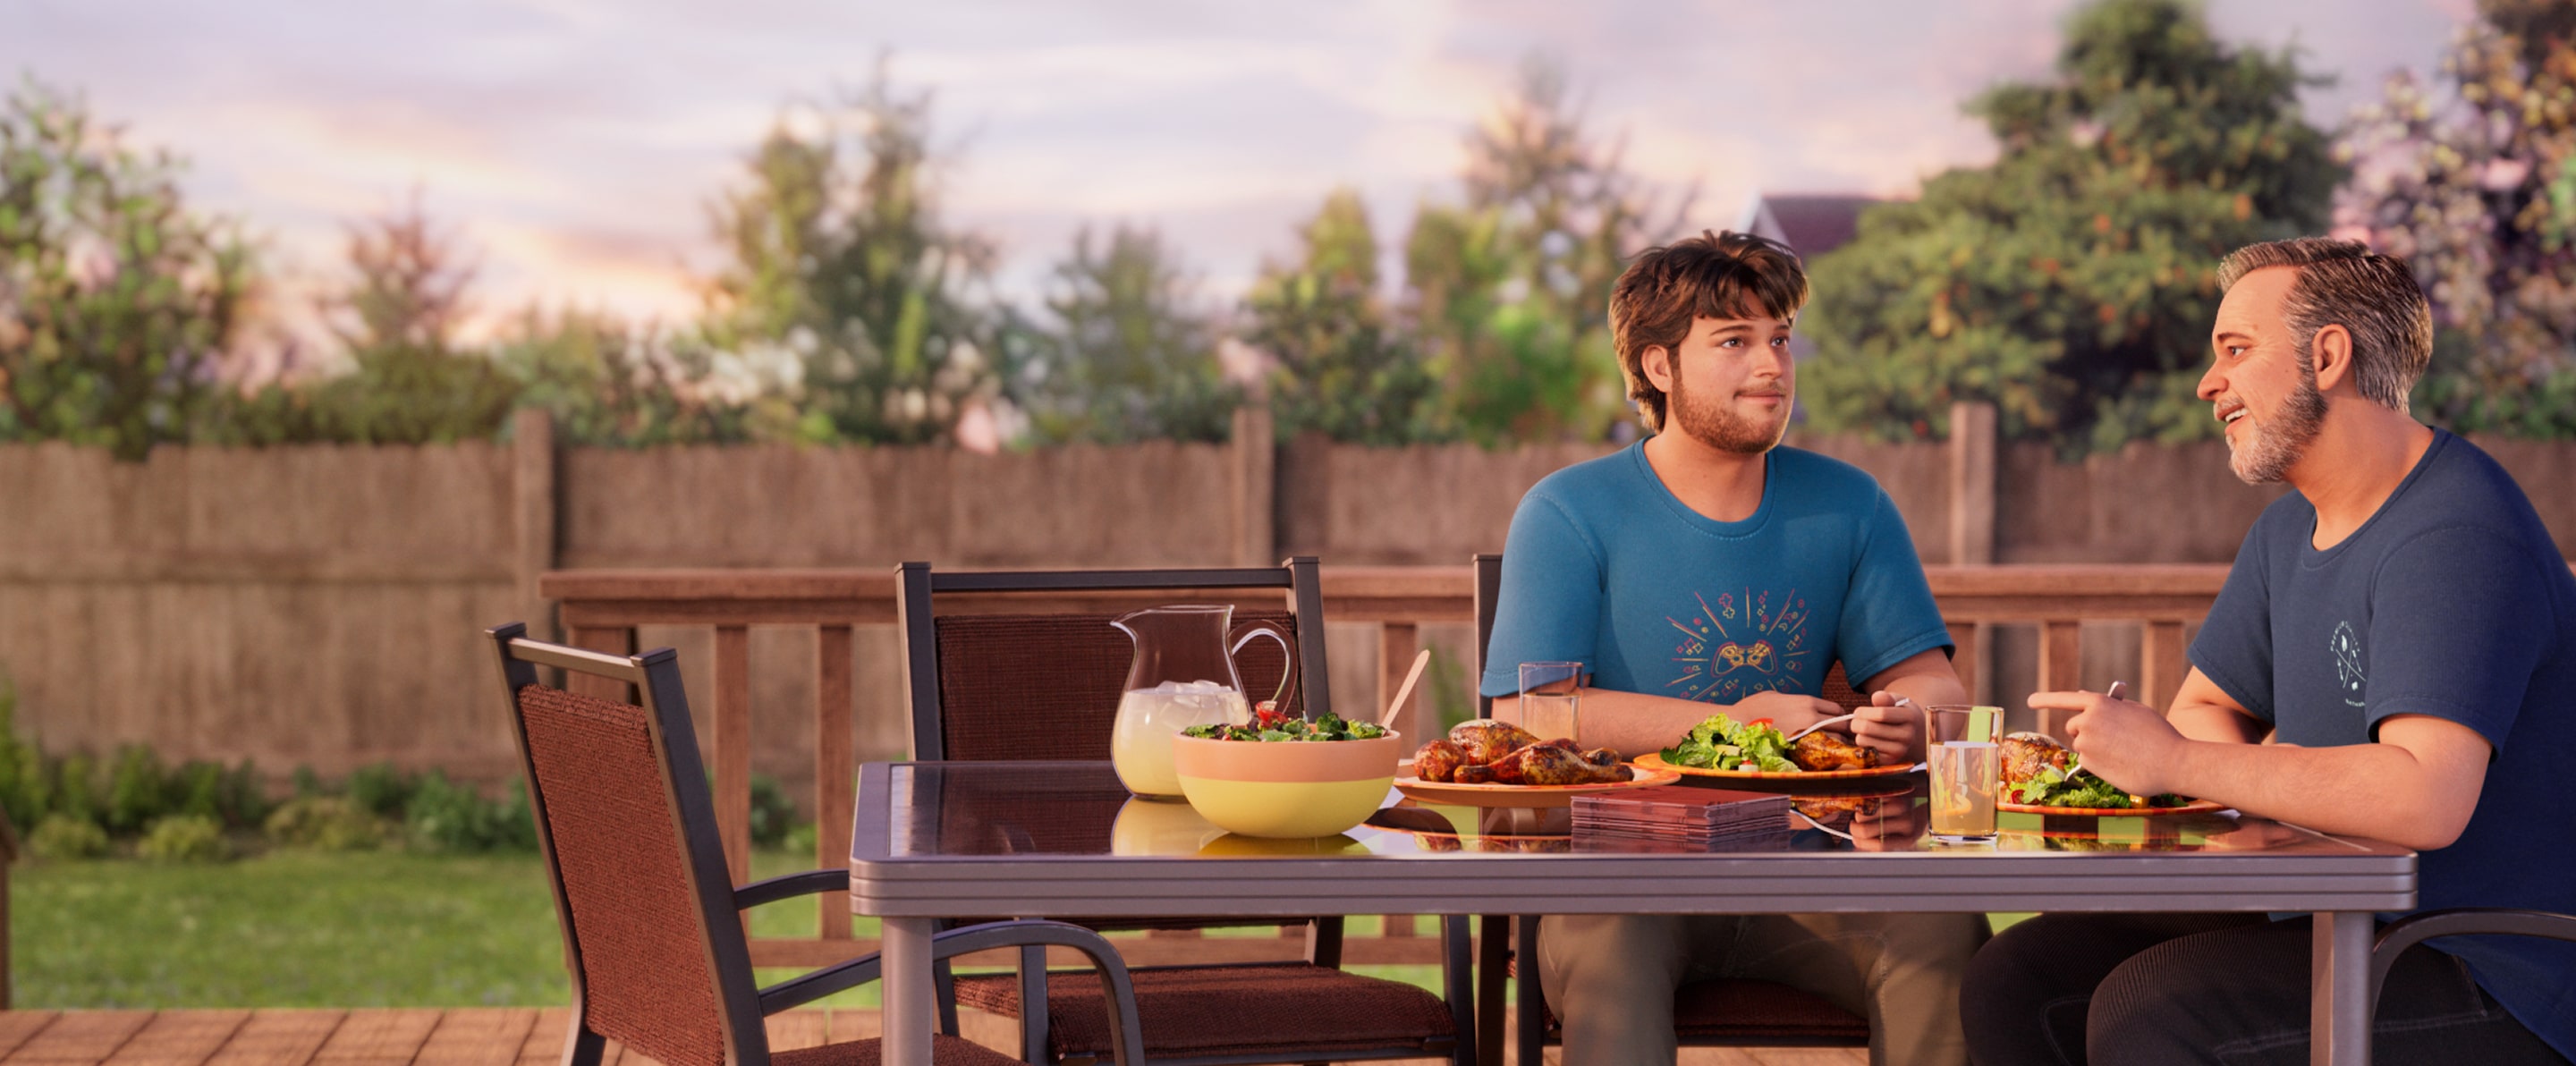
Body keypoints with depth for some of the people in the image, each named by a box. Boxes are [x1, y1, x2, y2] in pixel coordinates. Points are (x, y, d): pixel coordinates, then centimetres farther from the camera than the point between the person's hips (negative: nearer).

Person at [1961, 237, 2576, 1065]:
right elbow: (2206, 706, 22)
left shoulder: (2453, 533, -19)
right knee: (2015, 981, -5)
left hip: (2489, 982, -9)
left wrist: (2177, 762, -24)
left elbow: (2427, 801, -32)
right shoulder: (2291, 529, 14)